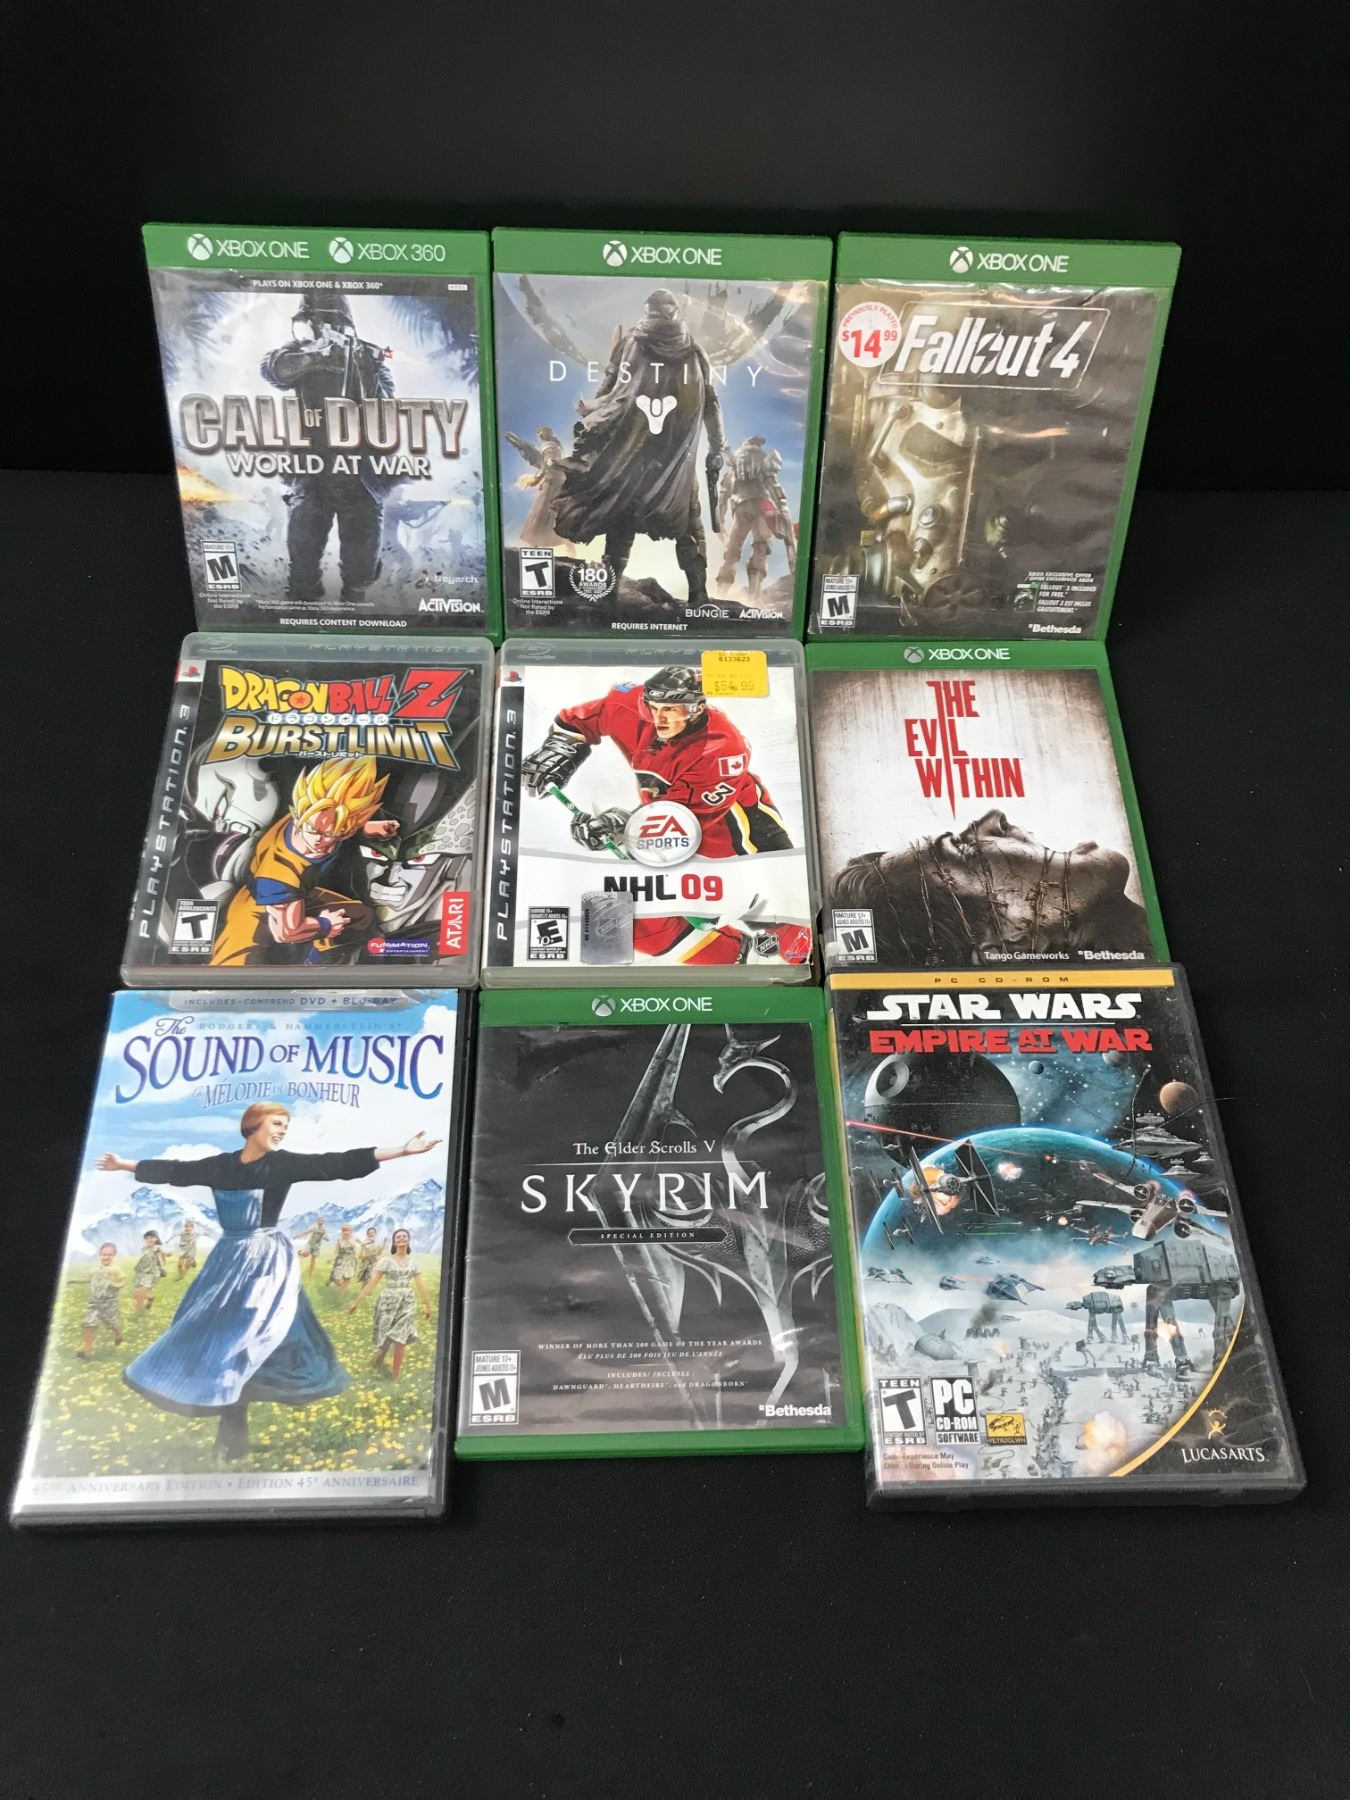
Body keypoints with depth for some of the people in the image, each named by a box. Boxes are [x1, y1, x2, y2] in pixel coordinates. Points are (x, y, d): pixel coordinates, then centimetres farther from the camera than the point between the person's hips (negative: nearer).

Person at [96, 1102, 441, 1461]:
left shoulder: (284, 1164, -7)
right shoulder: (220, 1165, 3)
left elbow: (337, 1164, -15)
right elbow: (173, 1170, 15)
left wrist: (402, 1151, -23)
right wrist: (125, 1164, 23)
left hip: (266, 1261, -5)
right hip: (227, 1258, 5)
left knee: (241, 1334, -8)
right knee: (213, 1332, 6)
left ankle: (233, 1432, 4)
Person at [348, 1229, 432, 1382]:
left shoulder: (413, 1263, 6)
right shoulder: (386, 1261, -4)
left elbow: (420, 1286, 12)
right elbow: (371, 1283, -7)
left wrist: (427, 1305, 15)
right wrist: (356, 1302, -11)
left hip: (406, 1304, 2)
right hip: (388, 1302, -2)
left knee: (400, 1340, -2)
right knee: (384, 1338, 5)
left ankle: (395, 1377, 10)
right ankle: (378, 1358, 36)